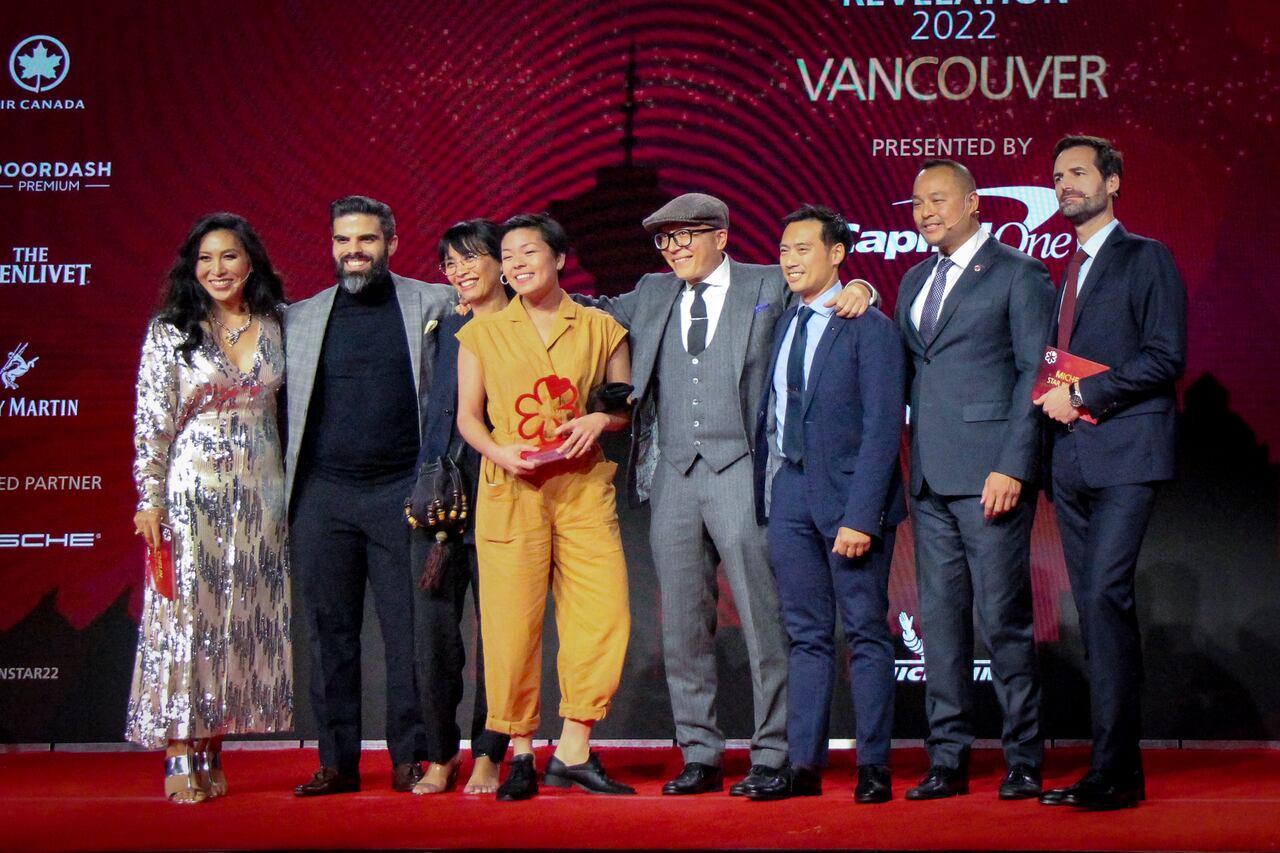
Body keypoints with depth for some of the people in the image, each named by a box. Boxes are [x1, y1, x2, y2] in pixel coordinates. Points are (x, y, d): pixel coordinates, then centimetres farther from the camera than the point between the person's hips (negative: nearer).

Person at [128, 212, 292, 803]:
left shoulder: (277, 326, 8)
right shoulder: (169, 332, 0)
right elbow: (151, 422, -3)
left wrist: (291, 487, 7)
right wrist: (150, 499, -8)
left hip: (259, 492, 3)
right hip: (192, 491, -3)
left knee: (243, 618, 3)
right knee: (184, 615, -5)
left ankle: (211, 752, 11)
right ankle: (179, 759, -2)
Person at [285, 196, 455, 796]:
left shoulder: (434, 305, 6)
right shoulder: (301, 318, 12)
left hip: (402, 492, -2)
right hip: (323, 494, 2)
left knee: (408, 630, -2)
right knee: (330, 631, 4)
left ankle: (410, 758, 6)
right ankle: (337, 762, 10)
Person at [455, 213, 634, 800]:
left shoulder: (600, 328, 11)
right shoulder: (482, 333, 10)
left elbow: (627, 404, 17)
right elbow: (467, 415, 11)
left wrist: (601, 419, -4)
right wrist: (499, 451, -8)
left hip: (584, 487, 1)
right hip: (510, 489, -1)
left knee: (603, 615, -8)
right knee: (512, 622, -5)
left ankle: (573, 752, 2)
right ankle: (521, 755, 7)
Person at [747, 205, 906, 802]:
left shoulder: (870, 329, -8)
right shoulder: (781, 322, 12)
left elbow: (882, 430, -12)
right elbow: (770, 412, 14)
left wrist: (860, 516, -18)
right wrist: (762, 495, 5)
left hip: (848, 494, -6)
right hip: (789, 494, 6)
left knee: (867, 634, 1)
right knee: (805, 634, 9)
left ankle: (874, 767, 6)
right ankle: (803, 765, 13)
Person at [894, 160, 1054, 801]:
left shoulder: (1017, 274, -2)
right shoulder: (915, 281, 19)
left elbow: (1036, 374, -8)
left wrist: (1013, 466, -14)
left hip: (990, 475, -6)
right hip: (929, 478, 7)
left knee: (1004, 617, -4)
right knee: (940, 617, 7)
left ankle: (1024, 760, 6)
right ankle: (947, 759, 12)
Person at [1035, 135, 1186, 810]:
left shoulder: (1146, 258, 0)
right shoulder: (1060, 271, 21)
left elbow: (1166, 356, -10)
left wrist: (1083, 393, -14)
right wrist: (1053, 397, 3)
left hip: (1125, 453, -7)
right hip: (1070, 458, 7)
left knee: (1105, 594, -17)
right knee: (1096, 607, 5)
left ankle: (1113, 769, -16)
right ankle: (1119, 770, 8)